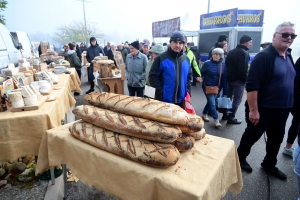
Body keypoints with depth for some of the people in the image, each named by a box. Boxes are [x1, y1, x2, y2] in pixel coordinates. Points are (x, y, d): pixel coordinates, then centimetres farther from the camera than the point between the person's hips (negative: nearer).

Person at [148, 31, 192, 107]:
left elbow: (189, 76, 16)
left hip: (181, 101, 5)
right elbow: (152, 76, -9)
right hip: (163, 100, -4)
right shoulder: (161, 58, -8)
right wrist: (161, 92, -14)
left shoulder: (186, 59, 7)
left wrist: (187, 92, 4)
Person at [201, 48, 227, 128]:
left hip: (217, 87, 4)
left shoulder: (223, 64, -4)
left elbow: (224, 78, -1)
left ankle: (204, 114, 37)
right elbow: (201, 73, -3)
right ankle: (216, 120, 4)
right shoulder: (207, 63, -14)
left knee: (210, 101, 16)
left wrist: (225, 91, 0)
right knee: (212, 103, -6)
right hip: (207, 86, -4)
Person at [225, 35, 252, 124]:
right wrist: (246, 79, -10)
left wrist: (228, 75, 18)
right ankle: (231, 118, 0)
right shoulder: (244, 53, -14)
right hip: (238, 79, -9)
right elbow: (243, 69, -21)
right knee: (237, 99, -2)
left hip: (229, 77, 9)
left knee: (229, 97, 17)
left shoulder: (232, 51, 14)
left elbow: (227, 64, 16)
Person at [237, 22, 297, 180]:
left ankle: (269, 164, 39)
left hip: (282, 110, 8)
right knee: (252, 136, 9)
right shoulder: (264, 56, -16)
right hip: (263, 109, -8)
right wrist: (253, 110, -24)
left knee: (276, 139, 19)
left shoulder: (288, 56, 9)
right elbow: (251, 85, -23)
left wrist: (289, 106, 16)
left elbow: (290, 82, 19)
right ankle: (240, 158, 32)